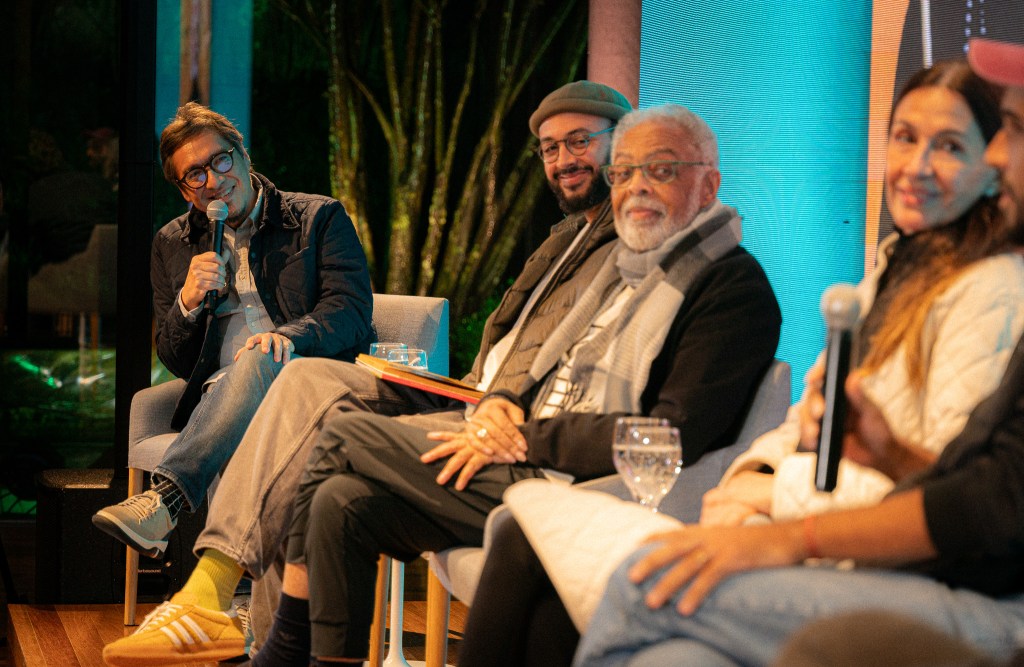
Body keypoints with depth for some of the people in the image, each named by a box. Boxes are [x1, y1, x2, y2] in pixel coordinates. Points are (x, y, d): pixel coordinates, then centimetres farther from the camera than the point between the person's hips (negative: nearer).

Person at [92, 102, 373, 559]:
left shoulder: (319, 218, 12)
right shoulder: (172, 244, 22)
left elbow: (352, 309, -1)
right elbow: (175, 361, 21)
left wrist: (290, 336, -22)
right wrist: (188, 303, -2)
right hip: (222, 391, 2)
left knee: (259, 360, -38)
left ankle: (162, 500, -52)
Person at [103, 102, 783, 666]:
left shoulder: (734, 288, -9)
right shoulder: (625, 267, 21)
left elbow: (676, 437, -20)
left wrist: (527, 438, -16)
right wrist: (502, 405, 0)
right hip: (531, 467, 9)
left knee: (345, 436, -8)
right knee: (343, 500, -5)